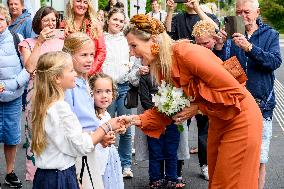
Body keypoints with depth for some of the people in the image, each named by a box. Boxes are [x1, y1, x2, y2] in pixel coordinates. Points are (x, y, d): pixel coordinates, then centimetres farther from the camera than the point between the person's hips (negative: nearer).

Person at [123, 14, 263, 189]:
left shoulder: (187, 53, -28)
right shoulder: (162, 67, -2)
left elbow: (233, 91, -26)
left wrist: (197, 107, -20)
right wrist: (140, 120, -10)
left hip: (240, 120, -8)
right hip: (218, 122, 8)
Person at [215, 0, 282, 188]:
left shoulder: (270, 34, 6)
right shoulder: (231, 35, 8)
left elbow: (275, 61, -11)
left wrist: (249, 48, -23)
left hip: (261, 103, -1)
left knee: (259, 158, 0)